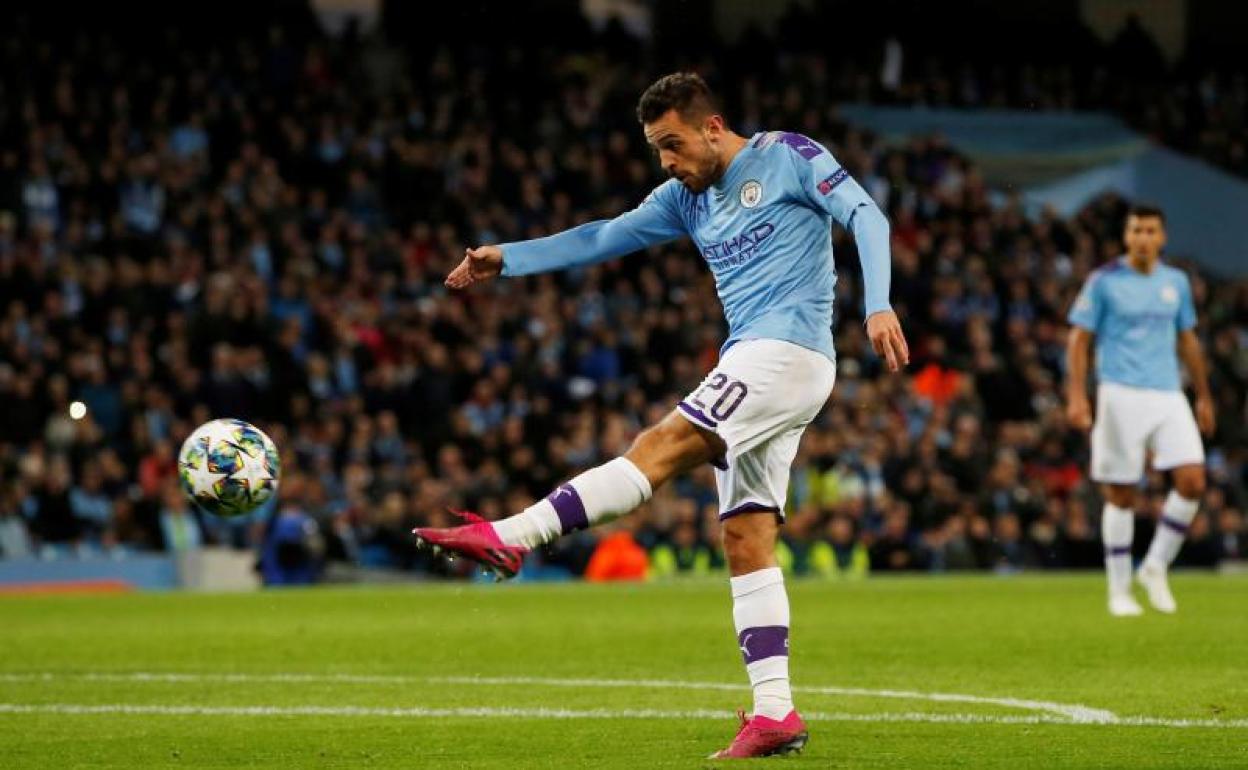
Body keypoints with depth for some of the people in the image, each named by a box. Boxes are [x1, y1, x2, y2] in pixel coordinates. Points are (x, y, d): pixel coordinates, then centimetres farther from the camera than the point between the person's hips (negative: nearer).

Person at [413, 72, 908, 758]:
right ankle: (775, 714, -2)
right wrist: (505, 260, 12)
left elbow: (866, 218, -8)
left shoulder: (788, 157, 0)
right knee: (746, 540, 1)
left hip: (788, 349, -9)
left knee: (664, 445, -20)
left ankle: (510, 537, -29)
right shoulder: (686, 199, 21)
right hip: (750, 362, 9)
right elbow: (602, 239, 20)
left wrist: (878, 307, -22)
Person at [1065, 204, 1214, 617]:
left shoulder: (1176, 282, 11)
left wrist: (1203, 397, 20)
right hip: (1121, 394, -4)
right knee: (1120, 494, -2)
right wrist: (1076, 395, -12)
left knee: (1192, 481, -10)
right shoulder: (1104, 281, -2)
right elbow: (1079, 339, -2)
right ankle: (1119, 590, 10)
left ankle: (1155, 567, 7)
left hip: (1168, 396, 4)